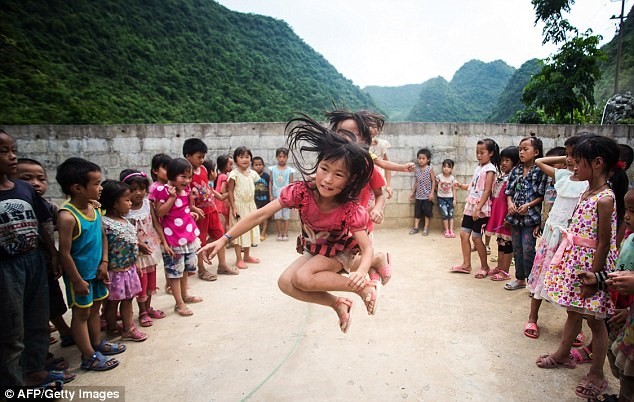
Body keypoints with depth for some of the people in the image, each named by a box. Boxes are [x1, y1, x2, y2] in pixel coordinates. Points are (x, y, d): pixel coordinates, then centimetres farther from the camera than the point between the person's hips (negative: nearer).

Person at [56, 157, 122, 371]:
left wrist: (104, 262, 1)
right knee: (81, 313, 7)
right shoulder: (67, 216, -26)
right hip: (80, 275, -7)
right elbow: (64, 253, -23)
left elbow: (103, 236, 9)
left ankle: (97, 344, 37)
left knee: (94, 308, 20)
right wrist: (77, 281, -17)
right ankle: (89, 357, 19)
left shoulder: (93, 208, -2)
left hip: (96, 271, 7)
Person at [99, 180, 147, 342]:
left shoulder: (125, 220, 4)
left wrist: (134, 264, 18)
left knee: (128, 299, 17)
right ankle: (112, 329, 28)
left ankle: (128, 329, 30)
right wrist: (105, 269, -20)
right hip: (115, 272, -8)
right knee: (112, 302, 11)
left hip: (129, 269, 8)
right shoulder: (105, 223, -23)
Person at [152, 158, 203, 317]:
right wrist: (172, 197, -23)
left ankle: (185, 295, 37)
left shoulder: (185, 189, 6)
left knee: (185, 268, 21)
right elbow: (159, 213, -18)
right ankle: (179, 303, 11)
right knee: (175, 271, 2)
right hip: (173, 238, -7)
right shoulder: (163, 190, -15)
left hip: (188, 235, 7)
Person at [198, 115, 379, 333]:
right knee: (286, 282, -17)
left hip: (339, 252, -4)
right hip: (312, 250, 4)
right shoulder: (301, 191, -29)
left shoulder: (350, 210, -33)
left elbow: (367, 247, -30)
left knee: (302, 277, -29)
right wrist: (224, 239, -26)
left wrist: (361, 271, -53)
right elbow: (260, 215, -25)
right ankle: (337, 304, -3)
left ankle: (366, 288, -15)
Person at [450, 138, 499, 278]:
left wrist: (478, 209, -22)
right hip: (470, 205, 8)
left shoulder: (490, 169, -11)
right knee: (464, 234, 7)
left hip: (481, 208, -8)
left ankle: (485, 267, 16)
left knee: (476, 237, -1)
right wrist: (462, 186, 1)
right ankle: (466, 264, 19)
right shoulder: (478, 168, 12)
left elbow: (487, 191, -17)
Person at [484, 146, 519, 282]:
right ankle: (499, 267, 26)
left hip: (506, 213, -8)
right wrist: (493, 212, 16)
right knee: (500, 241, 16)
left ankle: (505, 272, 10)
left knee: (507, 242, 1)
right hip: (497, 212, 8)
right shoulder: (500, 176, 12)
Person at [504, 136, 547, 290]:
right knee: (517, 249, 13)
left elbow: (542, 195, -9)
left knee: (528, 250, -6)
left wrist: (528, 205, -17)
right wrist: (510, 203, -6)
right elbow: (509, 191, 12)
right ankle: (520, 279, 26)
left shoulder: (540, 171, -7)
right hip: (515, 216, 6)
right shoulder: (516, 170, 9)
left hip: (530, 216, -5)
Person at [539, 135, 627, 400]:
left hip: (591, 267, -8)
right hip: (574, 262, 8)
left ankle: (597, 375, 23)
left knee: (594, 319, 7)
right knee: (573, 312, 22)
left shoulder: (604, 199, -20)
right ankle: (562, 354, 39)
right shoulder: (586, 192, 6)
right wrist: (563, 257, 14)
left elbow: (603, 244, -20)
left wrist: (593, 279, -19)